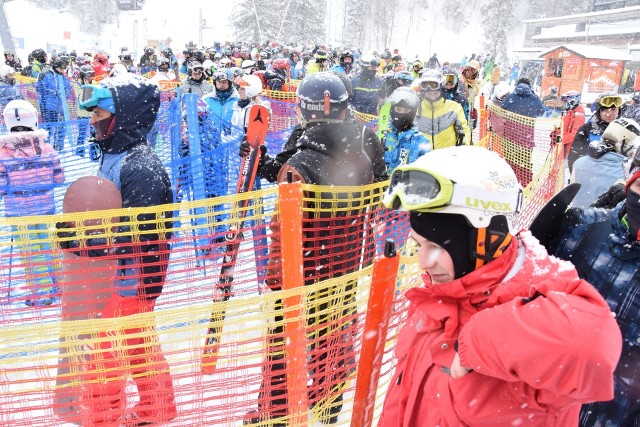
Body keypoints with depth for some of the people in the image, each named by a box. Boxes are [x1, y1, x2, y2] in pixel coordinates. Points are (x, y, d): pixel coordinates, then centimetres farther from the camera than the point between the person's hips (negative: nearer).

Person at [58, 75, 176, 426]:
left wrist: (76, 237, -22)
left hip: (129, 281, -10)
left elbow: (132, 236, -26)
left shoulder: (141, 167, -23)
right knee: (141, 346, 23)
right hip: (113, 277, 10)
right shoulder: (114, 157, 6)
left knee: (102, 363, 3)